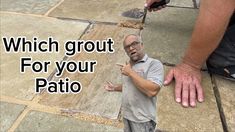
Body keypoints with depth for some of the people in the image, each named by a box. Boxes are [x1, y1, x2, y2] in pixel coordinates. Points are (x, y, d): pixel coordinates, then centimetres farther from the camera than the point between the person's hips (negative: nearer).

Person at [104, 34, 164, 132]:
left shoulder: (154, 64, -15)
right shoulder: (128, 66, 9)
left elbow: (152, 91, -28)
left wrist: (131, 73, -20)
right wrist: (114, 88, 6)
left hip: (142, 119, -6)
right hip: (127, 116, 7)